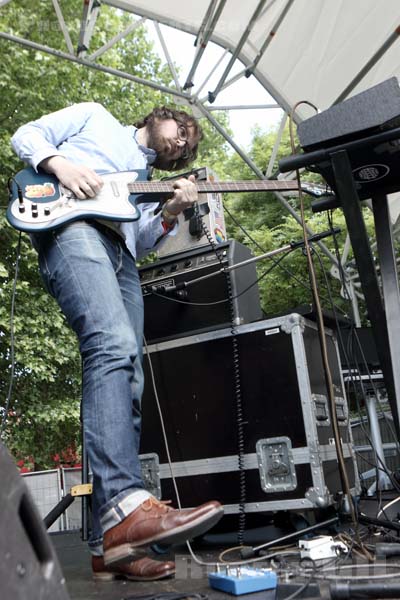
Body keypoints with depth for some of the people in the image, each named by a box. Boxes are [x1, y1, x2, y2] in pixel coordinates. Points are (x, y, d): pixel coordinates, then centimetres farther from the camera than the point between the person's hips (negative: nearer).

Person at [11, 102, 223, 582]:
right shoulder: (95, 117, 24)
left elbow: (141, 244, 21)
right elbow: (26, 135, 15)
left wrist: (170, 213, 3)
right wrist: (60, 165, -5)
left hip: (120, 256, 7)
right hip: (73, 230, -6)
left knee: (127, 388, -8)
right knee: (114, 347, -33)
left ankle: (109, 544, -7)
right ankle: (125, 505, -46)